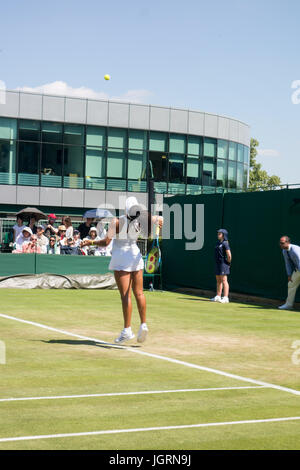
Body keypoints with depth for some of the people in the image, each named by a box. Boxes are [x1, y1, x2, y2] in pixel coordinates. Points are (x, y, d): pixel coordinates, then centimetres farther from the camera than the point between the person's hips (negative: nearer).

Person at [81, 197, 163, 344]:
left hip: (121, 258, -4)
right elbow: (159, 219, -6)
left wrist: (91, 242, 0)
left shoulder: (117, 222, -17)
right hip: (136, 256, 4)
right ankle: (143, 324, 10)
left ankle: (127, 330, -4)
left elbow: (106, 242, -11)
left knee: (126, 295, -5)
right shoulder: (142, 219, -7)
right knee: (139, 293, 12)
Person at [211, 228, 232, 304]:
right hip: (218, 264, 9)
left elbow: (229, 255, -18)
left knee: (224, 280, -10)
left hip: (223, 264, -9)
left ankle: (225, 298, -11)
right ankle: (218, 296, 21)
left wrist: (228, 263, -6)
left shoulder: (225, 244, -13)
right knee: (218, 281, 14)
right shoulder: (218, 243, 14)